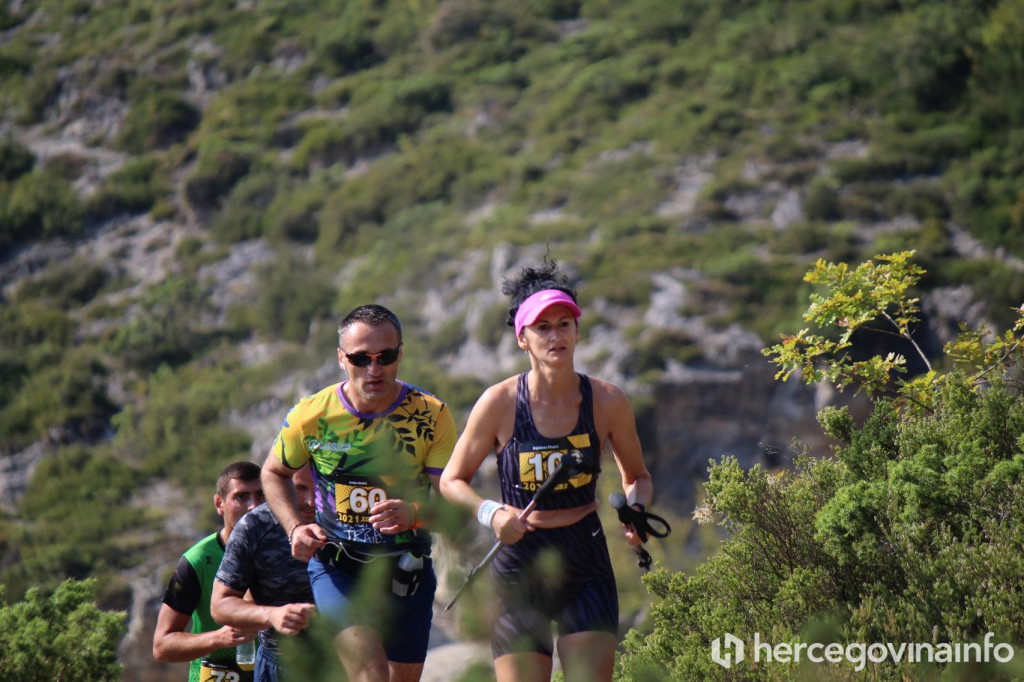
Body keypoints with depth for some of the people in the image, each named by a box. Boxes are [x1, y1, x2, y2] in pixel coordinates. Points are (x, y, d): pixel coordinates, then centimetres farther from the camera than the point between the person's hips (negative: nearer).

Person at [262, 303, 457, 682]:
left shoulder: (432, 415, -11)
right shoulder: (312, 414, -9)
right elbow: (274, 472, 10)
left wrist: (413, 513, -36)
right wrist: (296, 528, -6)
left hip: (408, 569, 2)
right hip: (336, 566, -2)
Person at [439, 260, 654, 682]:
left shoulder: (607, 401, -3)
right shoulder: (499, 402, -7)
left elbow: (637, 477, 13)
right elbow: (452, 481, 3)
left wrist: (635, 511, -8)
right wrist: (490, 513, -16)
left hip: (586, 567, 1)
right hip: (519, 567, -1)